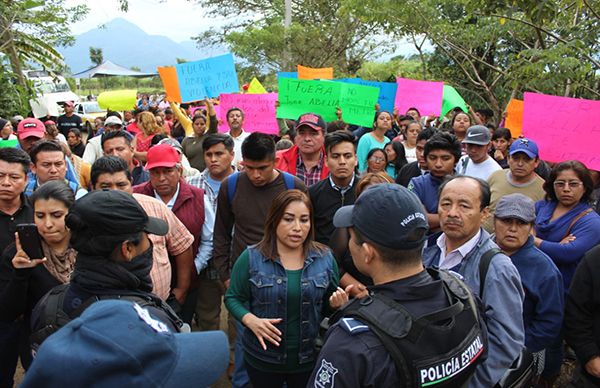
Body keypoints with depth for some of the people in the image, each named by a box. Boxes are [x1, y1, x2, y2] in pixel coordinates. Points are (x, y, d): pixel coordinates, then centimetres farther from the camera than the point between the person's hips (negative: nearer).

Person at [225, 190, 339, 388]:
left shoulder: (325, 258, -5)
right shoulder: (251, 258, -11)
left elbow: (329, 307, 5)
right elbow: (232, 298, -4)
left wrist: (336, 304, -17)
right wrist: (250, 320, -21)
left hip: (310, 359, 2)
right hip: (262, 358, -1)